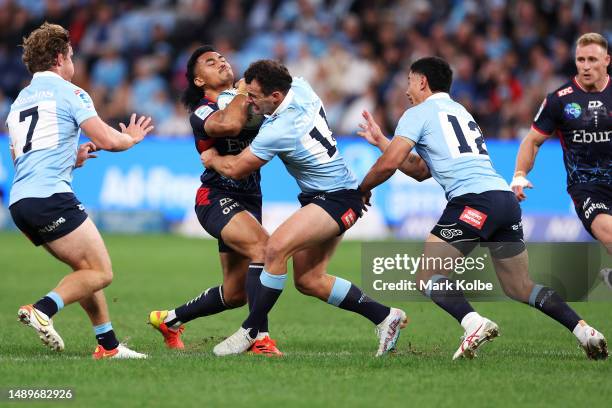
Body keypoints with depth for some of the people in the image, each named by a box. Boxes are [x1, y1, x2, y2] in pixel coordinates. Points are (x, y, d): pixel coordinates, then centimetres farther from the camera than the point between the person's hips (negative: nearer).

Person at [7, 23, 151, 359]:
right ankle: (43, 310, -27)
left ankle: (108, 345, 13)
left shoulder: (19, 101, 24)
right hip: (51, 196, -9)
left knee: (86, 268, 17)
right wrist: (132, 137, 15)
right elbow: (108, 140, -7)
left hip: (20, 201, 9)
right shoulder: (68, 92, 0)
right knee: (101, 272, -7)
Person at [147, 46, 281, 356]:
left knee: (235, 294, 12)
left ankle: (169, 319, 36)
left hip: (248, 200, 7)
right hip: (216, 198, -7)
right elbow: (229, 124, -29)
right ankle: (261, 339, -33)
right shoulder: (202, 112, -7)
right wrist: (243, 91, -15)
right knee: (263, 246, -33)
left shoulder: (248, 104, 14)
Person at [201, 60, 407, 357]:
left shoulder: (278, 131, -26)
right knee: (308, 281, 9)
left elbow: (236, 170, -10)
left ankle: (250, 332, -19)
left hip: (337, 200, -10)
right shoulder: (300, 87, -4)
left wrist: (213, 159, 9)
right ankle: (384, 316, 18)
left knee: (277, 247, -26)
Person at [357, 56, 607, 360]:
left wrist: (362, 189, 17)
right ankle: (584, 331, -3)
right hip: (506, 198, 8)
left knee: (428, 277, -1)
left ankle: (473, 323, -27)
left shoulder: (418, 113, 8)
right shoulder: (460, 112, 32)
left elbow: (389, 164, -1)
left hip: (473, 200, -8)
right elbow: (419, 171, 34)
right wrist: (380, 140, 37)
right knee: (519, 287, 15)